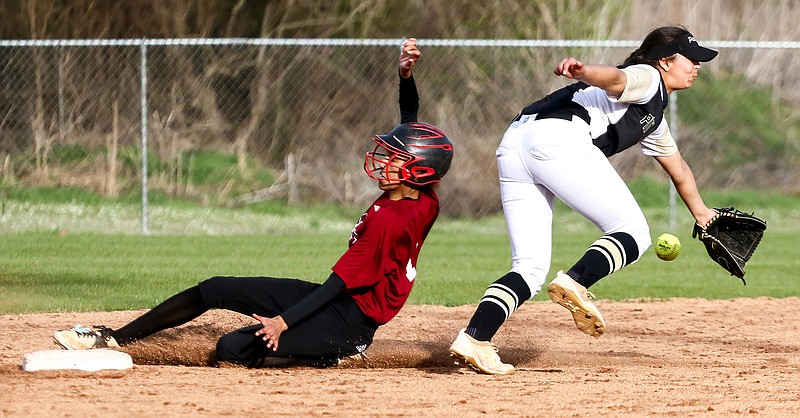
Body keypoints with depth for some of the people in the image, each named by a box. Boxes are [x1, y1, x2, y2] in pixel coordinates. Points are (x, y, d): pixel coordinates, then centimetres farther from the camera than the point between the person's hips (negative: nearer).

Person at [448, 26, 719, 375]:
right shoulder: (647, 78, 12)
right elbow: (614, 78, -12)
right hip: (558, 137, -9)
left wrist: (702, 214, 62)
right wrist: (582, 71, -33)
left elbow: (678, 170, 54)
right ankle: (573, 284, -24)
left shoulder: (653, 121, 39)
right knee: (632, 232, -3)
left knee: (530, 268, 3)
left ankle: (474, 338, -16)